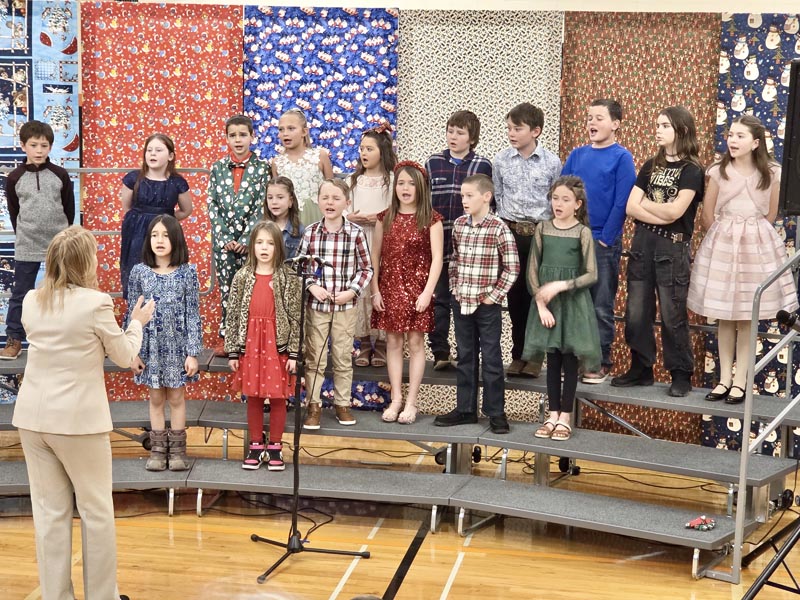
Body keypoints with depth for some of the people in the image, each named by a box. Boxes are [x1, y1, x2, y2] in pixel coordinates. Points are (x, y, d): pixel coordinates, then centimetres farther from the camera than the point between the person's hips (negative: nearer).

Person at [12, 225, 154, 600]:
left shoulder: (32, 302, 5)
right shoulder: (96, 303, -12)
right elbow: (124, 357, -1)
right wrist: (137, 322, 16)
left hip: (32, 416, 5)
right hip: (78, 419, -5)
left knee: (49, 510, 10)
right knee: (96, 510, 8)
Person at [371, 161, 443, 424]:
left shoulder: (431, 219, -3)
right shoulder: (385, 218, 6)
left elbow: (437, 258, -6)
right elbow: (375, 256, 6)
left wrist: (428, 291, -13)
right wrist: (375, 290, 0)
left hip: (417, 288, -3)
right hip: (390, 287, 3)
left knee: (415, 342, 1)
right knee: (393, 342, 6)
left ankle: (411, 402, 8)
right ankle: (396, 399, 14)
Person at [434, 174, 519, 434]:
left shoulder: (498, 228, -12)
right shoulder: (458, 224, 5)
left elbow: (512, 267, -10)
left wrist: (495, 295, -10)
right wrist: (454, 287, 8)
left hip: (487, 304, -5)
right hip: (461, 302, 5)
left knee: (491, 359, 3)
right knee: (465, 357, 13)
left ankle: (496, 412, 11)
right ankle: (465, 409, 22)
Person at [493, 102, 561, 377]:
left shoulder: (552, 162, -3)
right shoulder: (501, 161, 1)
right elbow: (497, 198, 8)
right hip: (511, 233, 2)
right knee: (515, 295, 6)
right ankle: (518, 355, 15)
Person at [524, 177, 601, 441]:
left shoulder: (582, 232, -5)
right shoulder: (542, 228, 2)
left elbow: (591, 274, -8)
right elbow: (533, 270, 2)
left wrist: (561, 286, -20)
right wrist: (541, 304, -7)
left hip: (573, 302, -2)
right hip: (546, 303, 2)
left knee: (569, 361, 3)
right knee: (552, 360, 8)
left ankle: (565, 418, 11)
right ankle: (553, 415, 16)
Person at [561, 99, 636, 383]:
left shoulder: (621, 157, -4)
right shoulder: (577, 155, 9)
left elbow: (621, 203, -9)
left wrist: (605, 239, -13)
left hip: (604, 243, -4)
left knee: (601, 307, 2)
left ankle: (601, 362, 10)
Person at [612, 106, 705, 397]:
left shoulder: (691, 170, -4)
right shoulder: (651, 166, 13)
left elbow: (674, 211, -15)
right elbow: (630, 206, 3)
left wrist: (644, 203, 0)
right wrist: (661, 215, -11)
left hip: (672, 248, -5)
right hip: (642, 244, 5)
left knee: (672, 315, -2)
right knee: (636, 313, 6)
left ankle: (681, 375, 7)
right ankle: (641, 369, 16)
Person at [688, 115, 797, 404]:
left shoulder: (772, 174, -4)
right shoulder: (718, 171, -3)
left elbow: (770, 215, 8)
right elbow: (707, 215, 4)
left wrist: (750, 235, 11)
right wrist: (724, 237, 10)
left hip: (756, 245, -1)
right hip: (722, 243, 1)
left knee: (746, 318, 4)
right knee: (724, 317, 6)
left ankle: (740, 381, 11)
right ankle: (724, 378, 15)